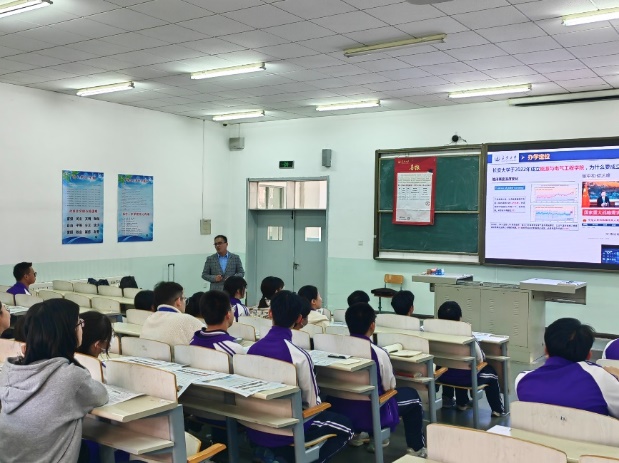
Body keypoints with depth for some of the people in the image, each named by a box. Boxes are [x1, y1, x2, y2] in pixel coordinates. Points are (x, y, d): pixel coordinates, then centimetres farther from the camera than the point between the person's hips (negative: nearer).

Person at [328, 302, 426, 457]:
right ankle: (416, 449, 24)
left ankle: (357, 433, 36)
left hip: (339, 411, 5)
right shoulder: (379, 353, -22)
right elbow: (389, 387, -7)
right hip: (369, 415, -5)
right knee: (412, 395, 17)